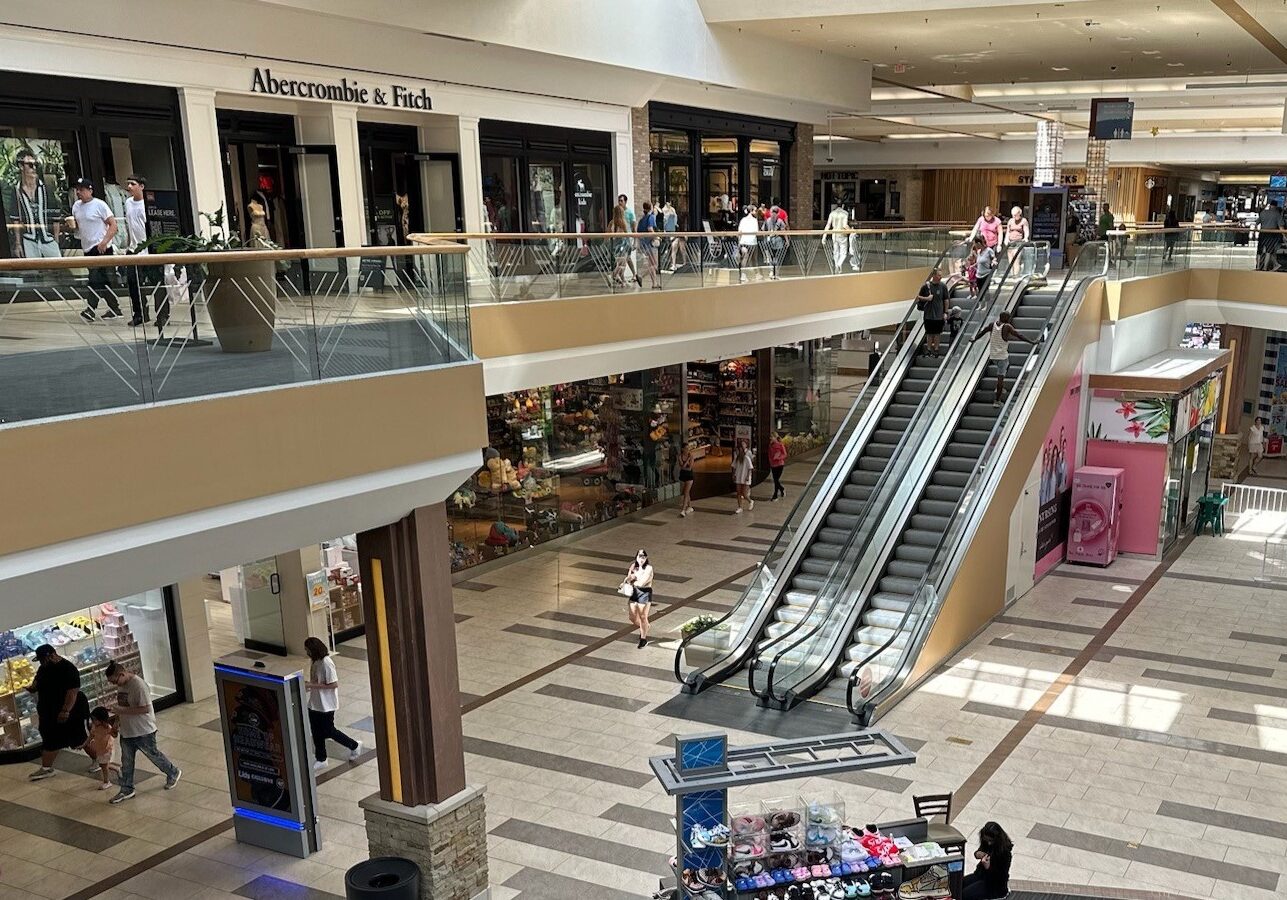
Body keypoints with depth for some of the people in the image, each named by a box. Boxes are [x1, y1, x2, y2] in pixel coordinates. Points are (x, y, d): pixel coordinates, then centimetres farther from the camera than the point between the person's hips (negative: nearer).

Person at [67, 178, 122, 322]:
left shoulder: (99, 205, -8)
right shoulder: (76, 206, 12)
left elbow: (113, 225, -11)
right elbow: (78, 226, 22)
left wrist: (104, 241, -21)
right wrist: (71, 225, -2)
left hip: (101, 248, -8)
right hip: (88, 248, 8)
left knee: (95, 279, -13)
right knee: (101, 281, 11)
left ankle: (90, 309, -12)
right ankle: (115, 309, 18)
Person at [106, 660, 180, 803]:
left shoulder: (139, 685, -25)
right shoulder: (121, 685, 2)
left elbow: (145, 708, -27)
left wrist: (123, 711, -28)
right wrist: (117, 721, 11)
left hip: (143, 731, -8)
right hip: (126, 731, 8)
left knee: (153, 754, 10)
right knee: (126, 762, 12)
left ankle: (174, 773, 31)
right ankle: (126, 790, 24)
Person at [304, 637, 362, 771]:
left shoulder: (326, 663, -24)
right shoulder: (315, 662, 3)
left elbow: (334, 684, -25)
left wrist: (312, 685, -25)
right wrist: (307, 684, -2)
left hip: (326, 704, -8)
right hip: (314, 703, 8)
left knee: (328, 731, 4)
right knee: (316, 732, 13)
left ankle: (355, 746, 22)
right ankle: (321, 760, 27)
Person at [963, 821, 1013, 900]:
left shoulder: (1005, 851, -25)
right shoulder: (987, 843, -6)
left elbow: (1001, 876, -21)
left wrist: (988, 867, -36)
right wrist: (977, 854, -9)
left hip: (996, 885, -7)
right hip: (981, 874, 7)